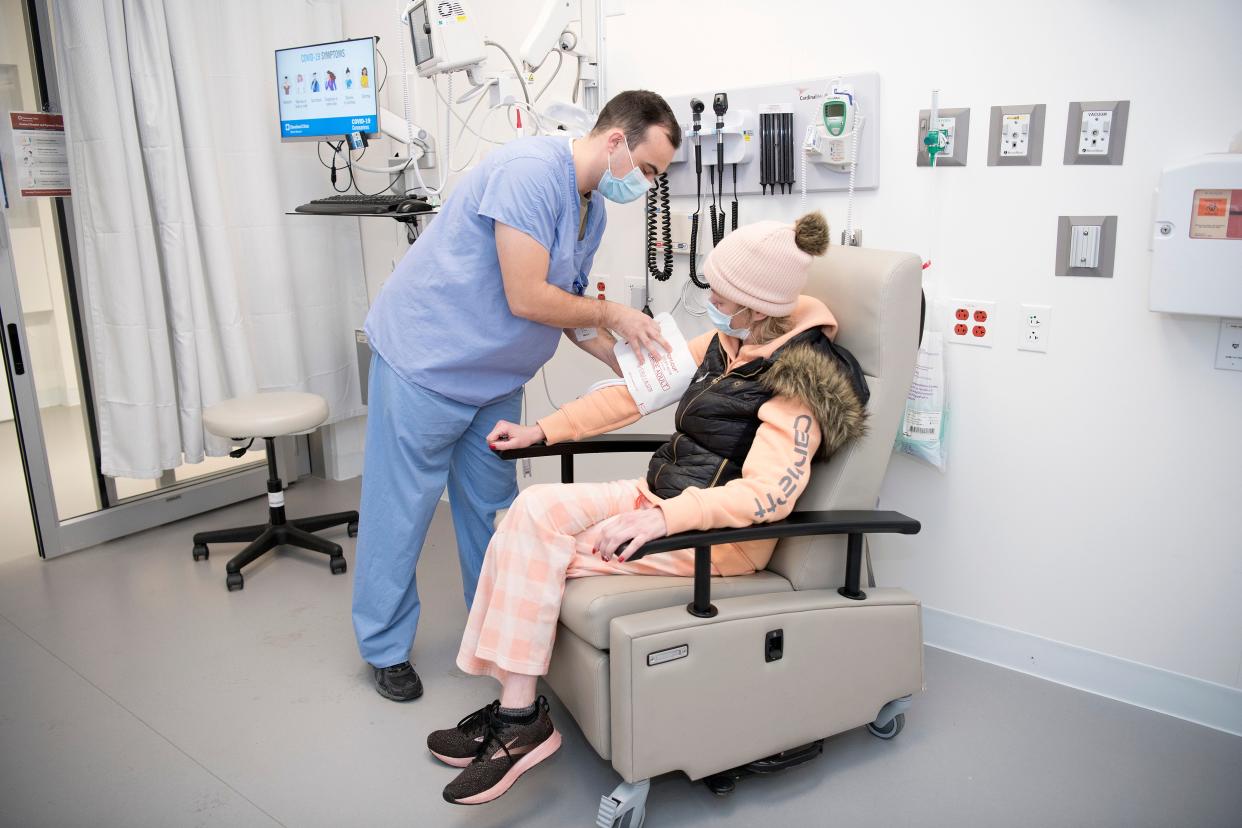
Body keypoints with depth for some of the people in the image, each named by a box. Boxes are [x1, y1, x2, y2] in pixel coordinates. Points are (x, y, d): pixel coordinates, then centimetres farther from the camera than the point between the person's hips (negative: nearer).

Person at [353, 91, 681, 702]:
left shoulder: (592, 209, 7)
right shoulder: (530, 169, -24)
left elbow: (570, 307, 10)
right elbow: (526, 300, -28)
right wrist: (614, 316, -15)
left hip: (493, 379, 9)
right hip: (424, 361, -8)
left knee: (493, 508, 15)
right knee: (400, 512, 3)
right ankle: (385, 648, 20)